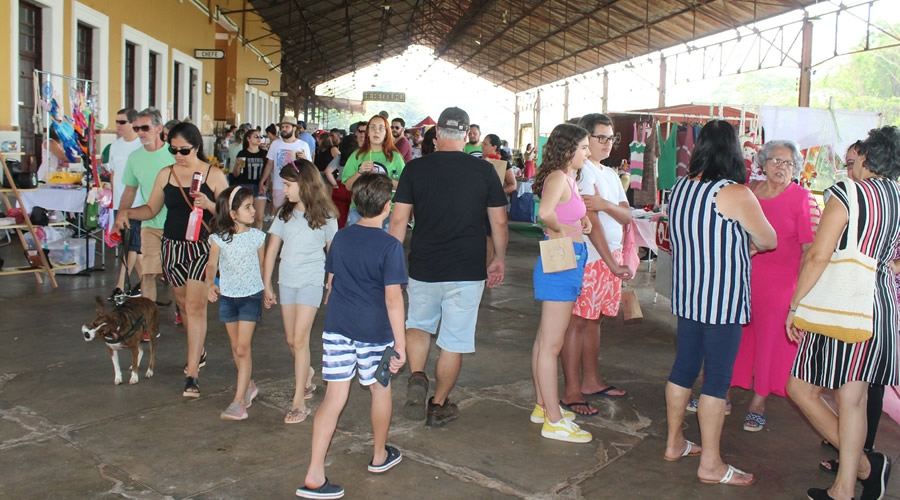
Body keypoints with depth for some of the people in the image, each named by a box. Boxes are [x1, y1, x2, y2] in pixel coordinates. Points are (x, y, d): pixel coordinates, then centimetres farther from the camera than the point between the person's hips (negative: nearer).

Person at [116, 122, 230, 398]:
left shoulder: (214, 175, -5)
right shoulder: (166, 174, 6)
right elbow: (151, 208, 13)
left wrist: (209, 205, -21)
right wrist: (127, 213, -4)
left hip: (202, 248, -5)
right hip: (172, 247, 5)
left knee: (195, 305, -12)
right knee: (184, 304, 16)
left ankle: (192, 374, -11)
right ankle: (199, 352, 39)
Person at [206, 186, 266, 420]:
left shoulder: (257, 236, -7)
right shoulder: (218, 239, -8)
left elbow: (261, 265, 3)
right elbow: (212, 264, 0)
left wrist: (265, 292, 10)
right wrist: (210, 284, -19)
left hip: (251, 296, -2)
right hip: (227, 296, 2)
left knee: (242, 348, -7)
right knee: (236, 347, 15)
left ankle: (239, 401, -4)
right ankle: (248, 386, 35)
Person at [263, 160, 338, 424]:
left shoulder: (325, 215, -5)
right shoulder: (284, 213, 6)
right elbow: (272, 249, 7)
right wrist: (267, 285, 6)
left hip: (311, 281, -5)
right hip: (286, 281, 5)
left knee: (300, 339, -10)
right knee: (291, 340, 12)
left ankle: (299, 402, -4)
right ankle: (306, 377, 40)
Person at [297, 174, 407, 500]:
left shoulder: (341, 237, 4)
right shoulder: (390, 246, -13)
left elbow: (331, 281, 13)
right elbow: (393, 297, -16)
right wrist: (400, 341, -11)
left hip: (337, 326, 5)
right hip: (374, 330, -4)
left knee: (335, 396, 6)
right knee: (380, 390, 18)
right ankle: (380, 456, 37)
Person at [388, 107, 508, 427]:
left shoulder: (415, 169, -2)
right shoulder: (484, 170, -3)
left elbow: (398, 220, -2)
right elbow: (499, 222, 3)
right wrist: (499, 259, 16)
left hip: (423, 268, 1)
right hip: (468, 271, -1)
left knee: (418, 325, 24)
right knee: (455, 340, 11)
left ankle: (417, 377, 1)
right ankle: (438, 406, 21)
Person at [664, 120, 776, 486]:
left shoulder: (680, 188, 5)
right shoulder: (735, 194, -16)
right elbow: (769, 241, -4)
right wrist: (748, 242, 15)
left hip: (687, 296, 7)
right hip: (722, 300, -7)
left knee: (684, 367, 16)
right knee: (717, 378, 1)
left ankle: (674, 443, 29)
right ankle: (710, 464, 11)